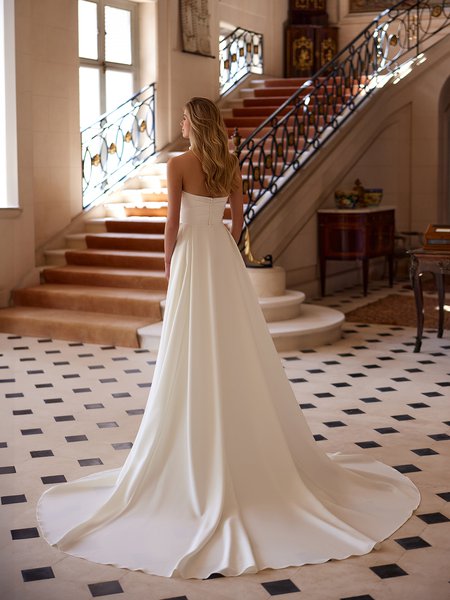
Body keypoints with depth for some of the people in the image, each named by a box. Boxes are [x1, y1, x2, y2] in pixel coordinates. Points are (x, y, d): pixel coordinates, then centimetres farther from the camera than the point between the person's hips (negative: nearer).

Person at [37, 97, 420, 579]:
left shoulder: (178, 165, -10)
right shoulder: (230, 165, 7)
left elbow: (173, 223, -9)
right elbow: (237, 218, 14)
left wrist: (169, 264, 4)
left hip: (192, 256, -6)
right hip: (225, 257, 6)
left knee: (194, 359, -2)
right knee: (236, 354, 11)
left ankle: (199, 457, 3)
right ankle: (245, 439, 20)